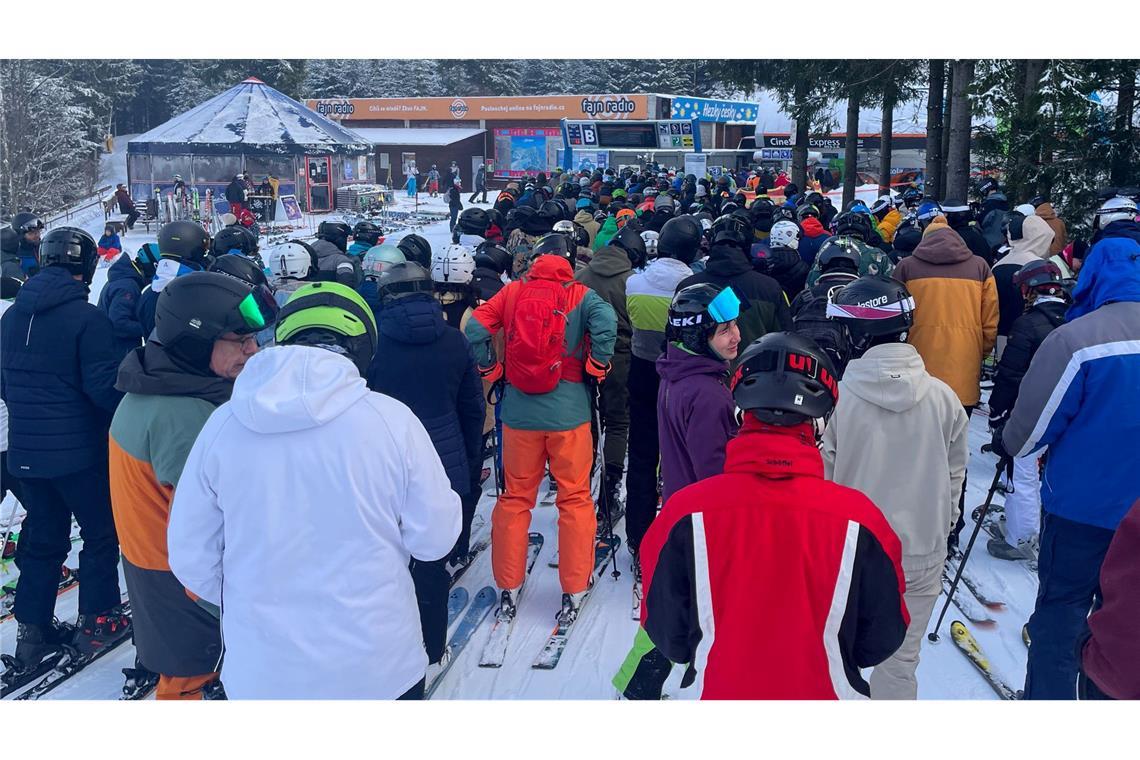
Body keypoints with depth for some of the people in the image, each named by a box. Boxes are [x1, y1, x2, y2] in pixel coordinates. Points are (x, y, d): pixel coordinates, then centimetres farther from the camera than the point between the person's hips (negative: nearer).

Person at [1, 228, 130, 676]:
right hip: (78, 450, -6)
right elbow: (102, 386, -20)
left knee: (43, 537, 17)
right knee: (101, 533, 11)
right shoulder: (86, 318, -17)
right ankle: (97, 622, 17)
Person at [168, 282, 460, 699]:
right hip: (380, 664, -1)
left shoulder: (223, 424, -10)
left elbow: (190, 557, -3)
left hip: (262, 671, 2)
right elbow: (435, 537, -8)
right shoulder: (391, 419, -16)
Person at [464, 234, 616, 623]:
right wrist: (597, 366, -7)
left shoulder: (512, 292, 2)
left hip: (519, 412, 2)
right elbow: (605, 321, -21)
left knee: (514, 498, 15)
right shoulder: (580, 295, -3)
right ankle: (574, 592, 15)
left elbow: (475, 328, -6)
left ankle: (508, 591, 23)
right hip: (568, 412, -2)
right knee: (574, 499, 10)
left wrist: (490, 369, 7)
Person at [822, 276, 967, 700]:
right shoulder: (943, 397, -9)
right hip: (922, 552, 2)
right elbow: (955, 476, 2)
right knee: (901, 660, 15)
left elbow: (823, 475, -8)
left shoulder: (838, 397, -17)